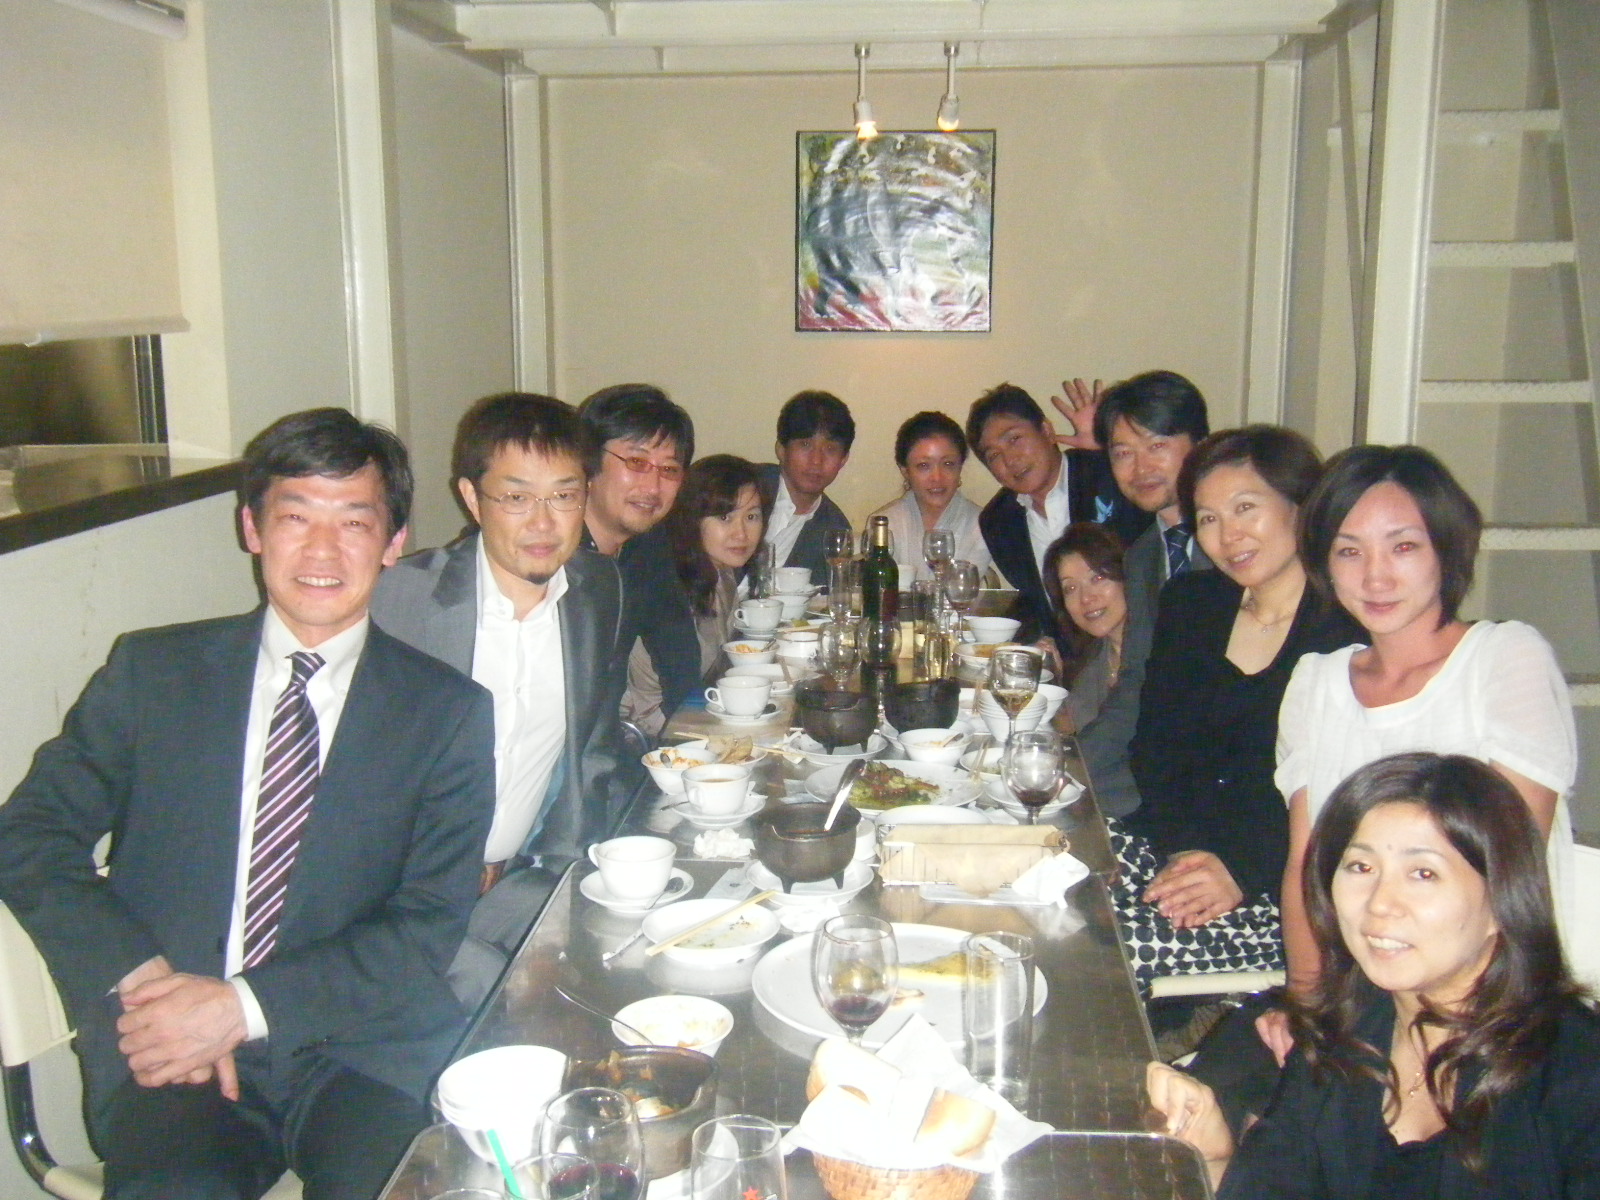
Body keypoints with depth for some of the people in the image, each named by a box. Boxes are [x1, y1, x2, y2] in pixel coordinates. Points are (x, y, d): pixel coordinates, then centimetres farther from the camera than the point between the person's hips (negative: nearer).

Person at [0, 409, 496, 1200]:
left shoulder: (448, 711, 5)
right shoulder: (150, 670, 9)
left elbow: (430, 925, -1)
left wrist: (245, 1004, -12)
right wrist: (140, 980, -10)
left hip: (358, 1045, 1)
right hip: (164, 1043, 0)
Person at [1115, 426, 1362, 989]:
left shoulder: (1354, 628, -7)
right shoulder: (1190, 602, 12)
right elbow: (1154, 746, 7)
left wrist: (1244, 873, -21)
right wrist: (1184, 851, -10)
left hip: (1289, 887, -6)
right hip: (1178, 841, 6)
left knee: (1126, 943, -27)